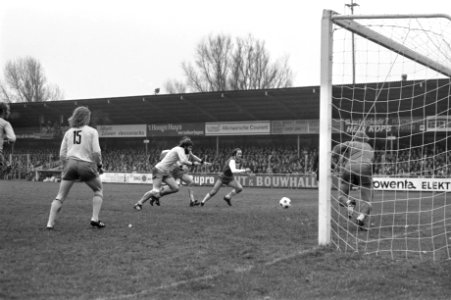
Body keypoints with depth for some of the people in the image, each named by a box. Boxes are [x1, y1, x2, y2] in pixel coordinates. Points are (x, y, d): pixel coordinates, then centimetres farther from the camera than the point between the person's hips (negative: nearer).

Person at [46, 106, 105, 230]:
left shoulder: (68, 132, 13)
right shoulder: (92, 131, 3)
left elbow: (62, 154, 11)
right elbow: (96, 152, -6)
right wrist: (99, 166, 7)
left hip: (70, 163, 3)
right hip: (86, 164, -3)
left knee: (61, 195, 8)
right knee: (98, 190, 19)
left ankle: (50, 223, -2)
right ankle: (95, 219, 6)